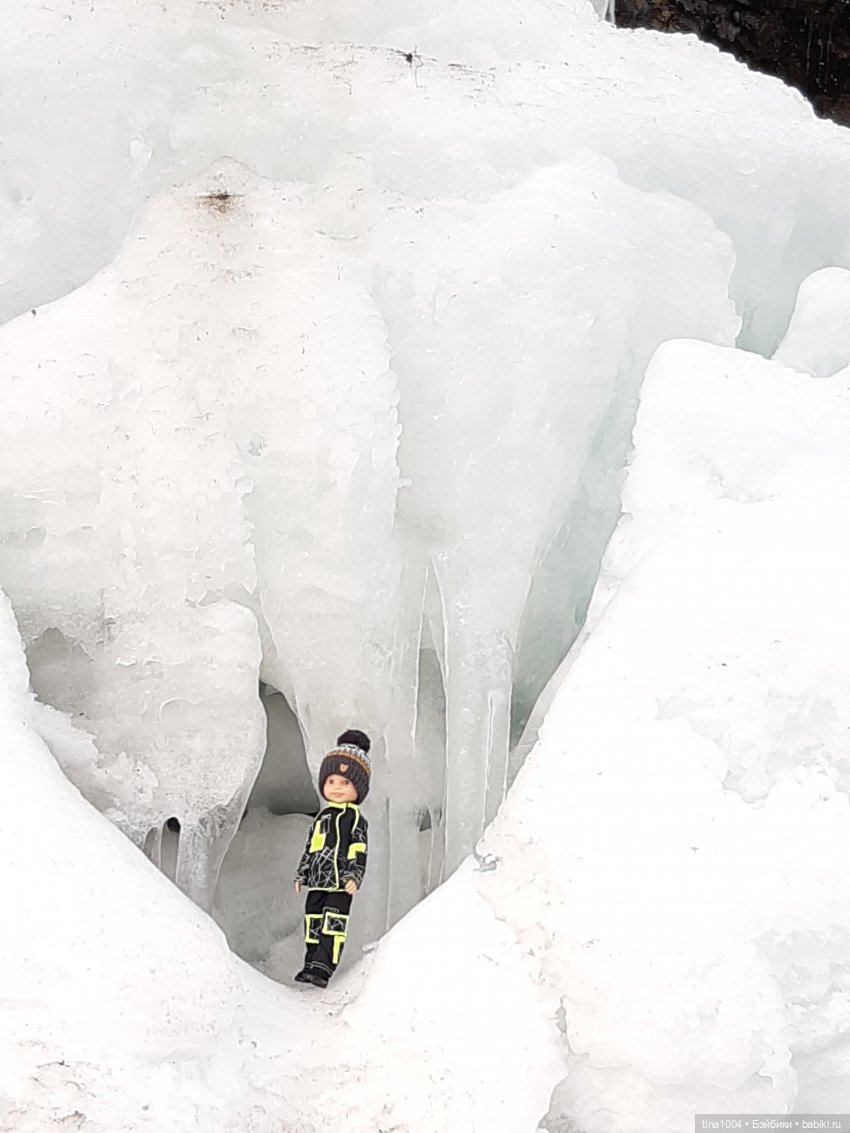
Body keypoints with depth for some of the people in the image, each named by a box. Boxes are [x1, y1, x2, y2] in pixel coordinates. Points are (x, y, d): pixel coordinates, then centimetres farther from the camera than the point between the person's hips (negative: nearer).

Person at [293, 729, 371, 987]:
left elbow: (359, 852, -9)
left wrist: (354, 876, -18)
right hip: (318, 881, 7)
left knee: (333, 926, -8)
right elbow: (309, 848, 20)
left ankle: (322, 968, -8)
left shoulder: (356, 819, -5)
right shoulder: (322, 817, 15)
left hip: (340, 883, -7)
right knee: (313, 922, 10)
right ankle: (312, 963, 19)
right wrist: (302, 874, 19)